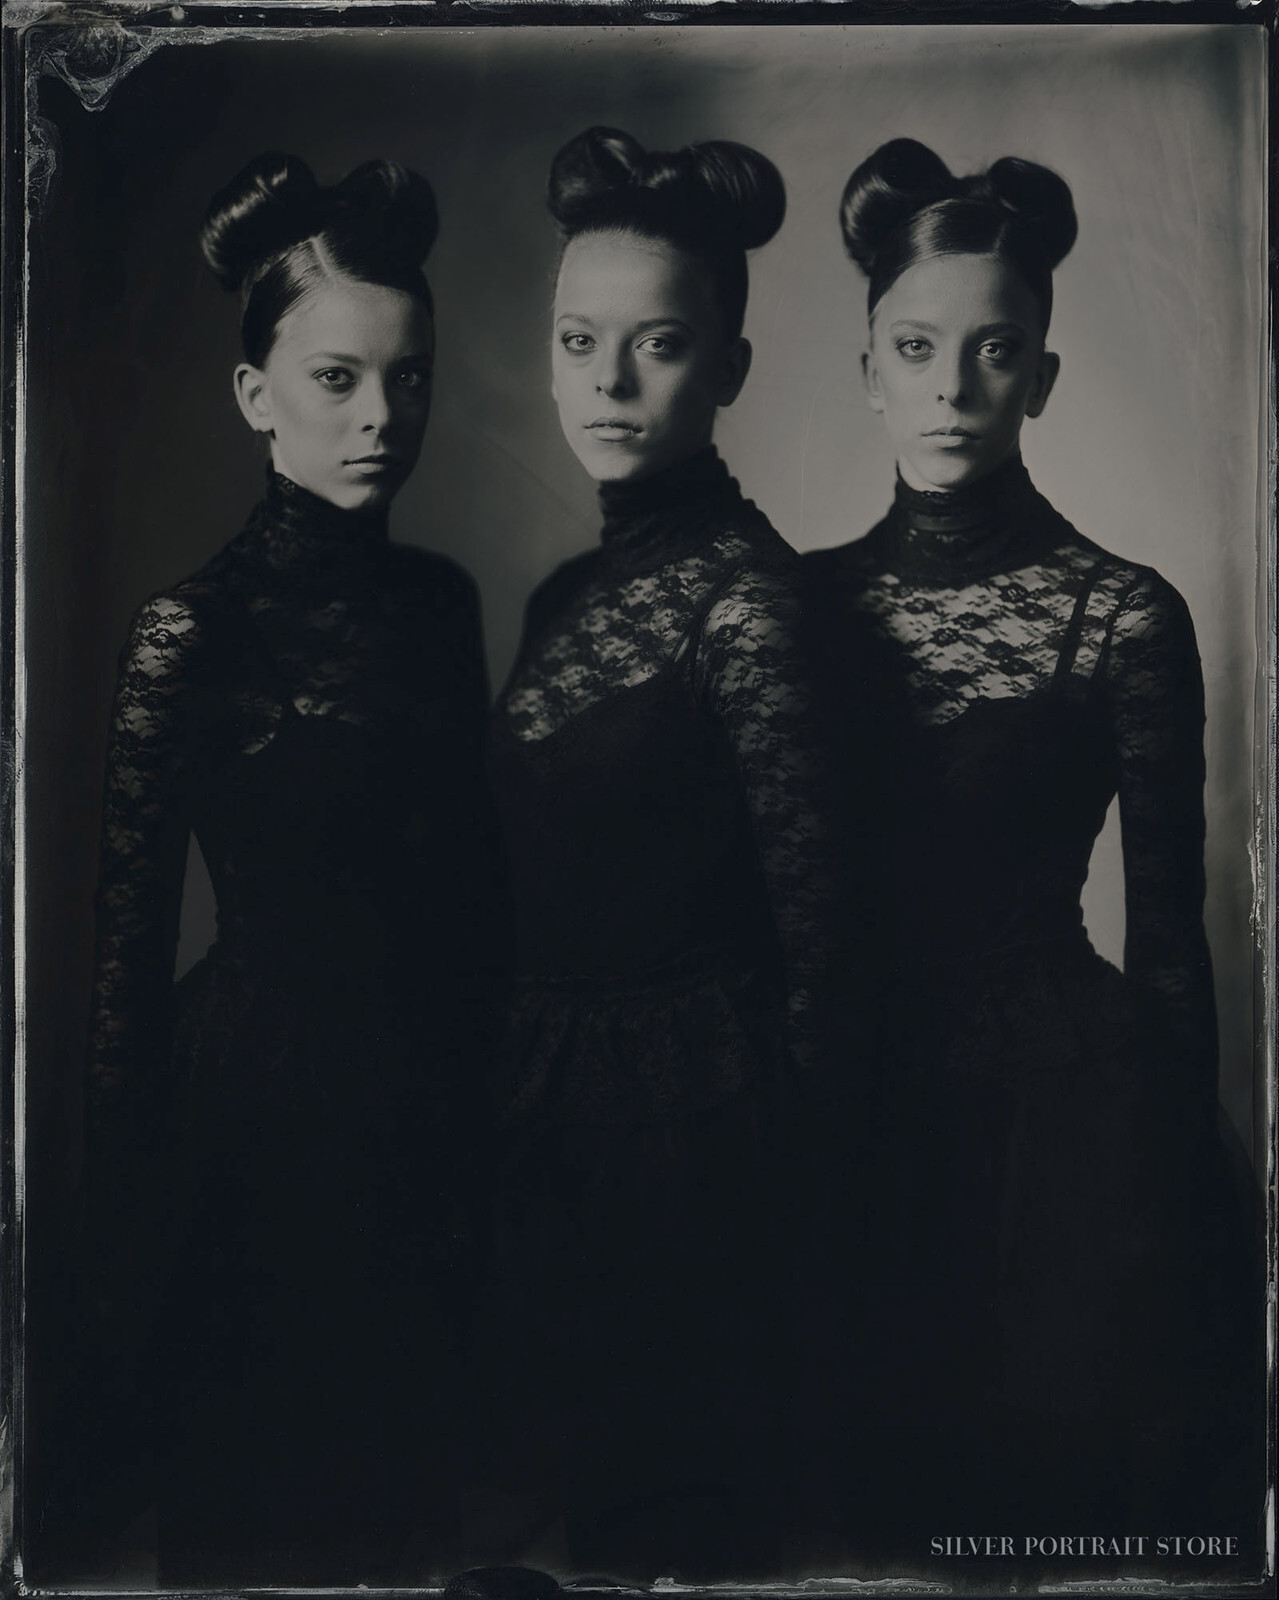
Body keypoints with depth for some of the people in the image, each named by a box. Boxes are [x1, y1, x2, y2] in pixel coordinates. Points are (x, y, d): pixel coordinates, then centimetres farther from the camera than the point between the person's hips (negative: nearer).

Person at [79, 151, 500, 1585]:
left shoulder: (439, 598, 2)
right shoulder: (194, 627, -14)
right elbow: (125, 942, -11)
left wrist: (474, 1112, 11)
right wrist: (128, 1223, -7)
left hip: (426, 1105, 5)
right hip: (260, 1103, -5)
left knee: (393, 1460, 21)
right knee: (250, 1515, 13)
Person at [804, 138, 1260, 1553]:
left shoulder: (1123, 614, -8)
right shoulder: (810, 599, 2)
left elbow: (1167, 932, -4)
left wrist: (1187, 1198, 0)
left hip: (1064, 1110, -3)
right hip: (852, 1108, 3)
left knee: (1061, 1490, 12)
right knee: (869, 1494, 17)